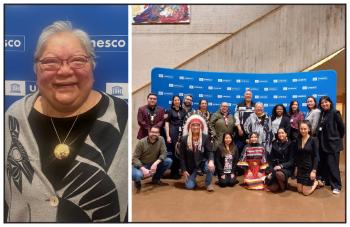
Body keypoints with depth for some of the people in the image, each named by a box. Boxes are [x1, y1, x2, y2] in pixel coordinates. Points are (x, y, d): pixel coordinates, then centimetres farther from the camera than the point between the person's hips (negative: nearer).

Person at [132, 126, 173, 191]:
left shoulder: (161, 139, -12)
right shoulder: (141, 142, -18)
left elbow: (164, 153, -15)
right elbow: (135, 158, -17)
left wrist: (155, 163, -32)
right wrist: (143, 169, -32)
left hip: (154, 164, 4)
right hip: (141, 165, -3)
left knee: (169, 161, -19)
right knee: (137, 175, -36)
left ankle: (156, 178, 5)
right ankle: (137, 181, 6)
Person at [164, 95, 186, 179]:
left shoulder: (183, 111, 13)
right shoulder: (170, 110, 2)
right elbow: (167, 123, -4)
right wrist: (168, 136, -12)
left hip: (182, 133, 4)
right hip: (173, 133, -4)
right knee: (173, 152, -3)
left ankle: (177, 171, 18)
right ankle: (173, 172, 8)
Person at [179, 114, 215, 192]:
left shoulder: (205, 137, -6)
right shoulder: (184, 139, -7)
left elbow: (209, 151, -9)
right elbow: (182, 156, -2)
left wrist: (211, 160, -32)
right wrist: (184, 170, -6)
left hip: (202, 162, 0)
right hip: (190, 167, 0)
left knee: (211, 167, -33)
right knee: (189, 186, -11)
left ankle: (208, 184, -3)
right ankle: (192, 177, 27)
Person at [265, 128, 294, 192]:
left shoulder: (290, 144, -4)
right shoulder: (275, 144, 8)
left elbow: (291, 161, -7)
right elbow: (271, 159, 7)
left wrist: (281, 166, -23)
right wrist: (271, 170, -6)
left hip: (287, 168, -3)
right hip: (275, 167, 3)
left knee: (279, 174, -39)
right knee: (273, 188, -18)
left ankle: (284, 185, -5)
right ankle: (281, 183, 16)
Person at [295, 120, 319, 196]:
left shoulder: (314, 140, -13)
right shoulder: (298, 140, 2)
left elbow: (316, 156, -13)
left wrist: (314, 170, -17)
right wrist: (296, 167, 9)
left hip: (309, 168, -5)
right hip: (300, 168, 5)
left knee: (306, 192, -1)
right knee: (299, 190, 10)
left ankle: (316, 182, 25)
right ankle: (312, 182, 34)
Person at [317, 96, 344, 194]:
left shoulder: (335, 113, -10)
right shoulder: (322, 114, 11)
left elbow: (341, 127, -7)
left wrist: (339, 138, 3)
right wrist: (319, 138, 7)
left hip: (333, 143, -7)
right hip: (323, 143, 7)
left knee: (332, 164, -5)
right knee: (323, 163, 13)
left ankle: (336, 186, 5)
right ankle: (325, 180, 27)